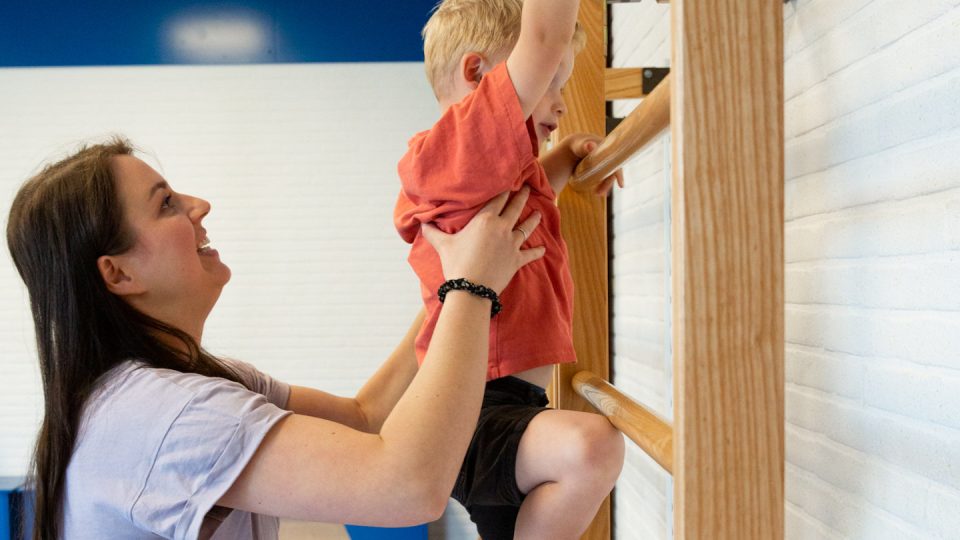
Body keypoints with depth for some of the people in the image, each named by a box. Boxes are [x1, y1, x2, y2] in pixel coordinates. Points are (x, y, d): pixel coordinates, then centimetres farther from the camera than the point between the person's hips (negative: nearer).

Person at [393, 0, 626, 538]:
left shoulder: (499, 172, 18)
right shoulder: (459, 142, -13)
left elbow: (531, 186, 41)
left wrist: (570, 155, 23)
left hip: (507, 412, 10)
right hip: (473, 417, -10)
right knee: (592, 446, -36)